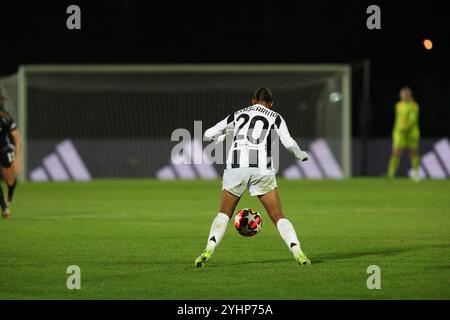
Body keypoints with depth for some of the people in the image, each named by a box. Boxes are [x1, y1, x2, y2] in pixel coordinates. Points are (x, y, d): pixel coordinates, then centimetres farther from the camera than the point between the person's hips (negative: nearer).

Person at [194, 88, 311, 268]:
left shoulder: (237, 115, 21)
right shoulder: (274, 117, 14)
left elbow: (208, 134, 24)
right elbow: (289, 143, 1)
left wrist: (223, 137, 45)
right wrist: (301, 155, 21)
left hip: (235, 166, 1)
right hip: (262, 169, -1)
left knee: (224, 214, 16)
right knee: (278, 217, 7)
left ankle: (208, 251, -4)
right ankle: (297, 252, -10)